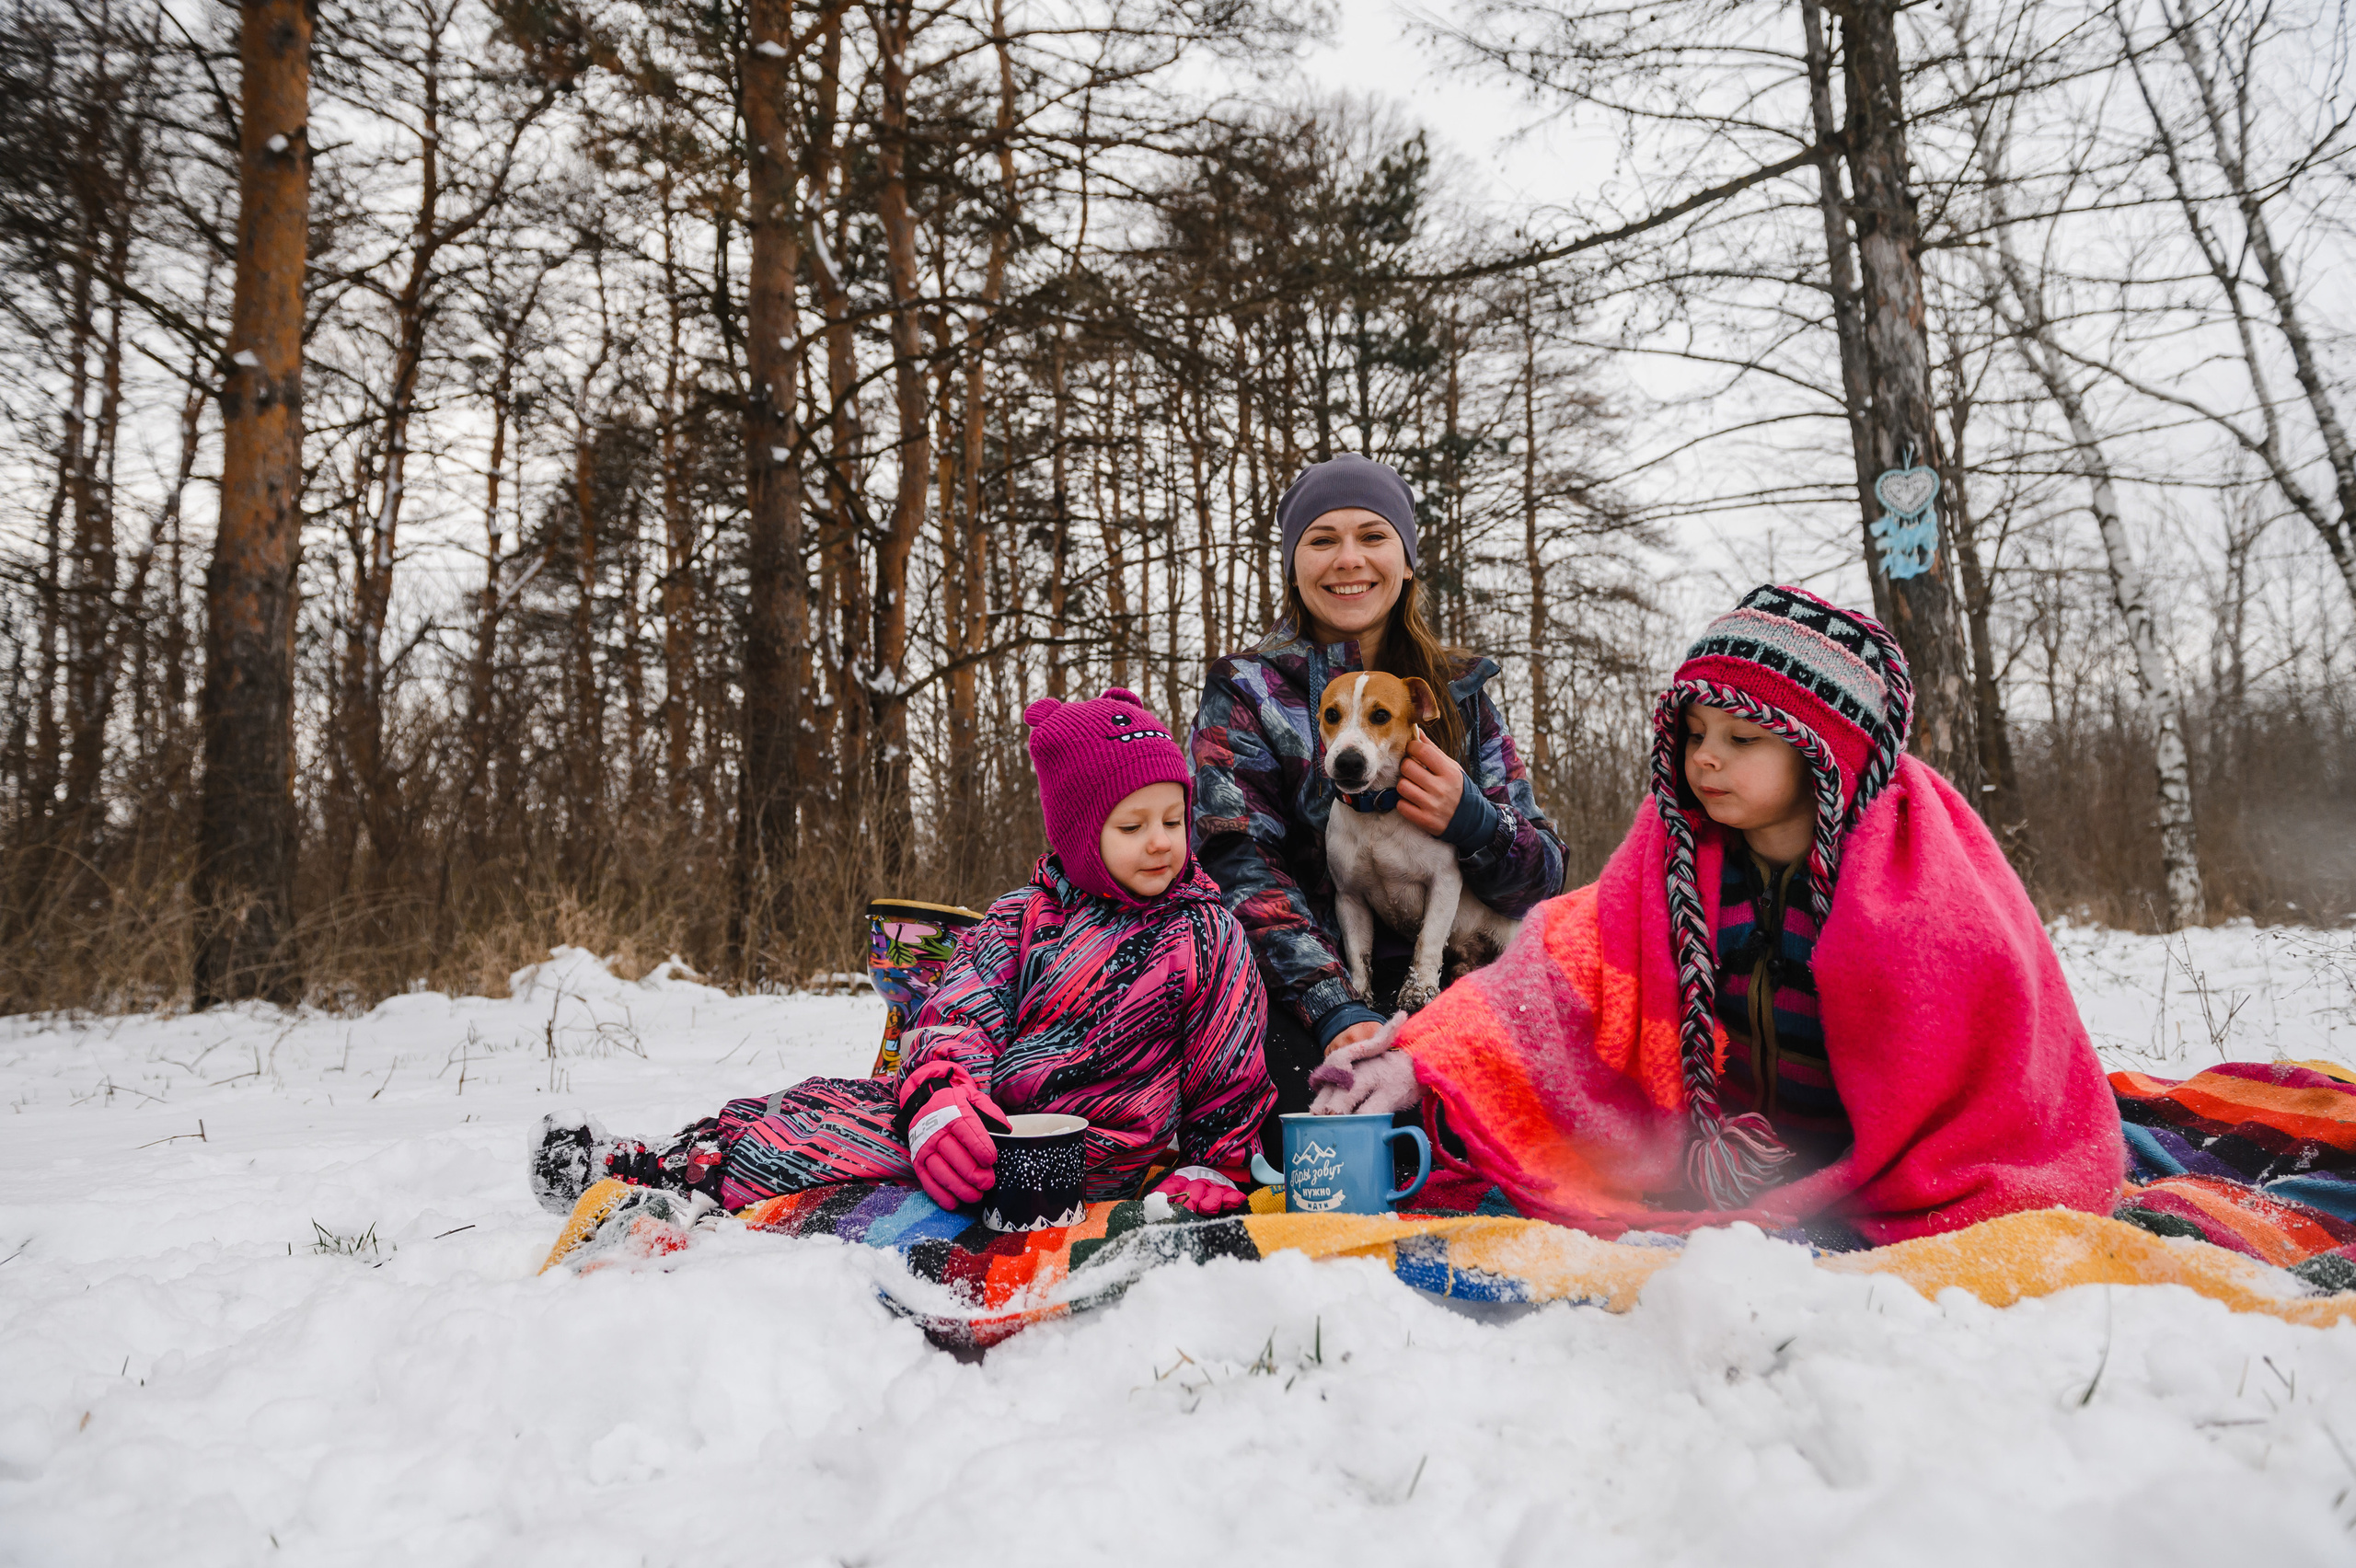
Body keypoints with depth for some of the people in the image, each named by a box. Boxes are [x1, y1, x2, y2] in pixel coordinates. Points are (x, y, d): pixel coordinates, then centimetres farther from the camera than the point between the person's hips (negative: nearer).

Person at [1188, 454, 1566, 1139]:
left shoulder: (1459, 692, 15)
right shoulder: (1245, 692, 6)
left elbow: (1544, 877, 10)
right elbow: (1241, 866, -7)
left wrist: (1471, 820, -14)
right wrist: (1336, 1008, -22)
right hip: (1296, 995, -2)